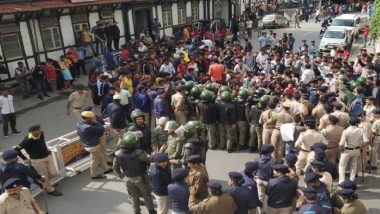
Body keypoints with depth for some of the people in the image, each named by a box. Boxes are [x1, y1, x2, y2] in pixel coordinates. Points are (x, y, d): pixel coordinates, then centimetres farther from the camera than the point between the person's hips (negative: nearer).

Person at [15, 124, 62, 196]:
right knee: (44, 176, 9)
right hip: (37, 160, -6)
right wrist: (25, 159, -12)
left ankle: (43, 182, 37)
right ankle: (50, 190, 31)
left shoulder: (41, 134, -8)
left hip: (47, 156, 6)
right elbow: (16, 149, -19)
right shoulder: (27, 140, -26)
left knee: (54, 173, 9)